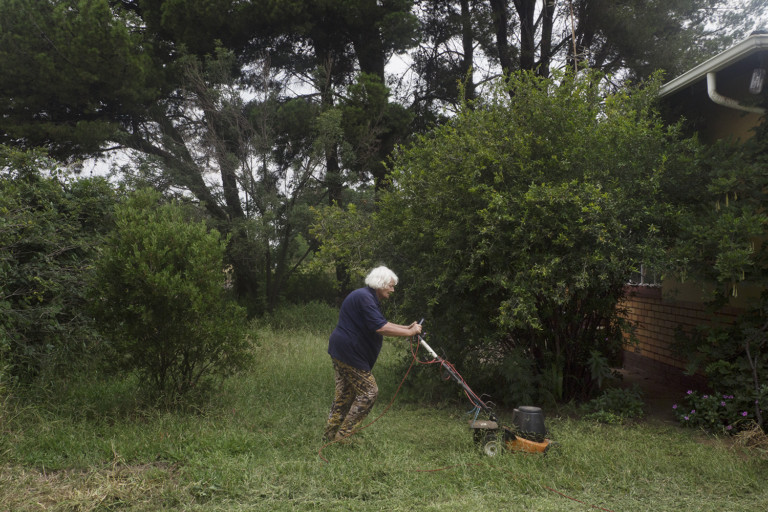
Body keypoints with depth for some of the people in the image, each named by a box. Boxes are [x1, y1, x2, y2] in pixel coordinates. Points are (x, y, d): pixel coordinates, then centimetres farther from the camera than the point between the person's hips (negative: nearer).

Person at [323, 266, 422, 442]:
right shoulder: (364, 297, -19)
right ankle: (343, 435, 0)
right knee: (368, 391, -5)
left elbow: (381, 324, 23)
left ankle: (330, 435, 22)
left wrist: (407, 328, 13)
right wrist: (409, 332, -20)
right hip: (349, 353, -11)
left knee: (345, 394, 15)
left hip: (341, 353, 11)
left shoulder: (369, 298, 17)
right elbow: (380, 328, -27)